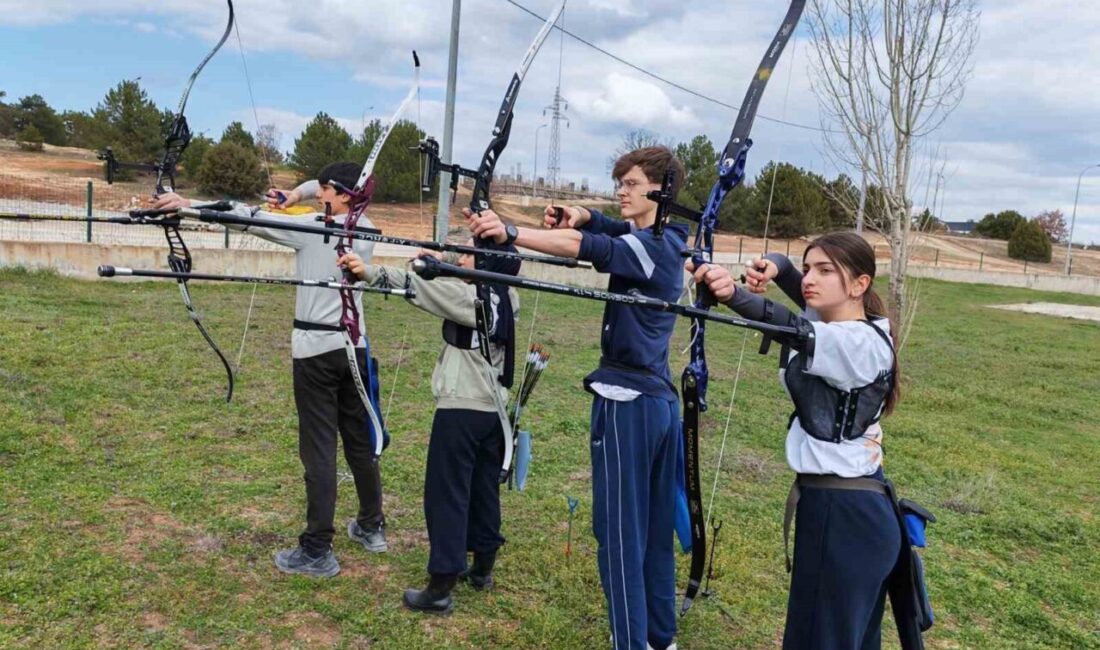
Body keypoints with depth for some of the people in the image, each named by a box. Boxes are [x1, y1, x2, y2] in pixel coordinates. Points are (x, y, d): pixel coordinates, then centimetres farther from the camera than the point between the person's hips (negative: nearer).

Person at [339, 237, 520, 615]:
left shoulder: (468, 298, -16)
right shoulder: (508, 299, 6)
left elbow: (419, 288, -22)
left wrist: (369, 271, -24)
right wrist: (445, 260, 19)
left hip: (461, 410, -8)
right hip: (494, 410, 8)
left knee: (447, 493, -3)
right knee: (485, 488, 18)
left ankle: (440, 589, 0)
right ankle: (482, 569, 31)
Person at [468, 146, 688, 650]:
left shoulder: (650, 246, -13)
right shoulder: (666, 240, 14)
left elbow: (580, 245, -28)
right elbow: (602, 227, 18)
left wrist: (508, 233, -35)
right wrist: (580, 214, -5)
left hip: (628, 401, -10)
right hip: (661, 400, 10)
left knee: (620, 531, -4)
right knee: (655, 528, 16)